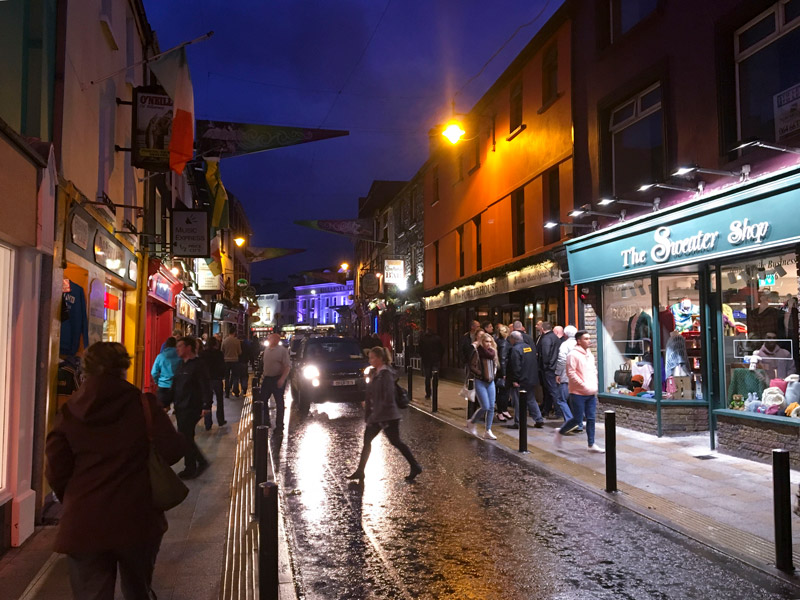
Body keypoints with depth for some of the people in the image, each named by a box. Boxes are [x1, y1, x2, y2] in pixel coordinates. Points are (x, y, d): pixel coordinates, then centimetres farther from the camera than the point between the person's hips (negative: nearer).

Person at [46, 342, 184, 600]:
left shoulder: (69, 412, -1)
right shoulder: (143, 404, -9)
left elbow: (56, 472, 0)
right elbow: (172, 450, -13)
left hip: (84, 524, 1)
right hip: (136, 520, 0)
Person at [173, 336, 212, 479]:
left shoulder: (198, 365, -13)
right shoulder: (181, 365, 14)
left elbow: (205, 386, -18)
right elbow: (175, 386, 21)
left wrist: (206, 406, -23)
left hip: (191, 408, -9)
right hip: (180, 408, 9)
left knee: (184, 438, -4)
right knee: (186, 438, 12)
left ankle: (190, 469, 9)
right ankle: (201, 462, 26)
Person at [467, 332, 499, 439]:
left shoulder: (492, 351, 6)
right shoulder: (477, 352, -11)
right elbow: (472, 367, -13)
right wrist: (481, 374, -15)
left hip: (490, 382, 6)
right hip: (480, 382, -6)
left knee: (491, 407, 5)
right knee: (485, 407, -9)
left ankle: (488, 431, 14)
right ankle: (471, 422, 17)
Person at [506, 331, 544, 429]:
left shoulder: (515, 349, -15)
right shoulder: (530, 347, 10)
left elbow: (515, 366, -21)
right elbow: (536, 363, 15)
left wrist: (515, 380, -16)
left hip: (520, 381, -8)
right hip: (531, 379, 8)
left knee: (518, 402, 0)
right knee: (532, 400, 16)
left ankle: (517, 423, 4)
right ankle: (539, 420, 13)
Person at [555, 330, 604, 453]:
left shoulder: (589, 354, 13)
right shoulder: (573, 355, -12)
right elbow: (571, 373, -17)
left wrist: (594, 387, 10)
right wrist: (584, 386, -17)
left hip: (591, 393, 7)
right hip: (578, 393, -7)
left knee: (591, 419, 7)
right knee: (577, 419, -3)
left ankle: (591, 444, 13)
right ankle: (560, 432, 19)